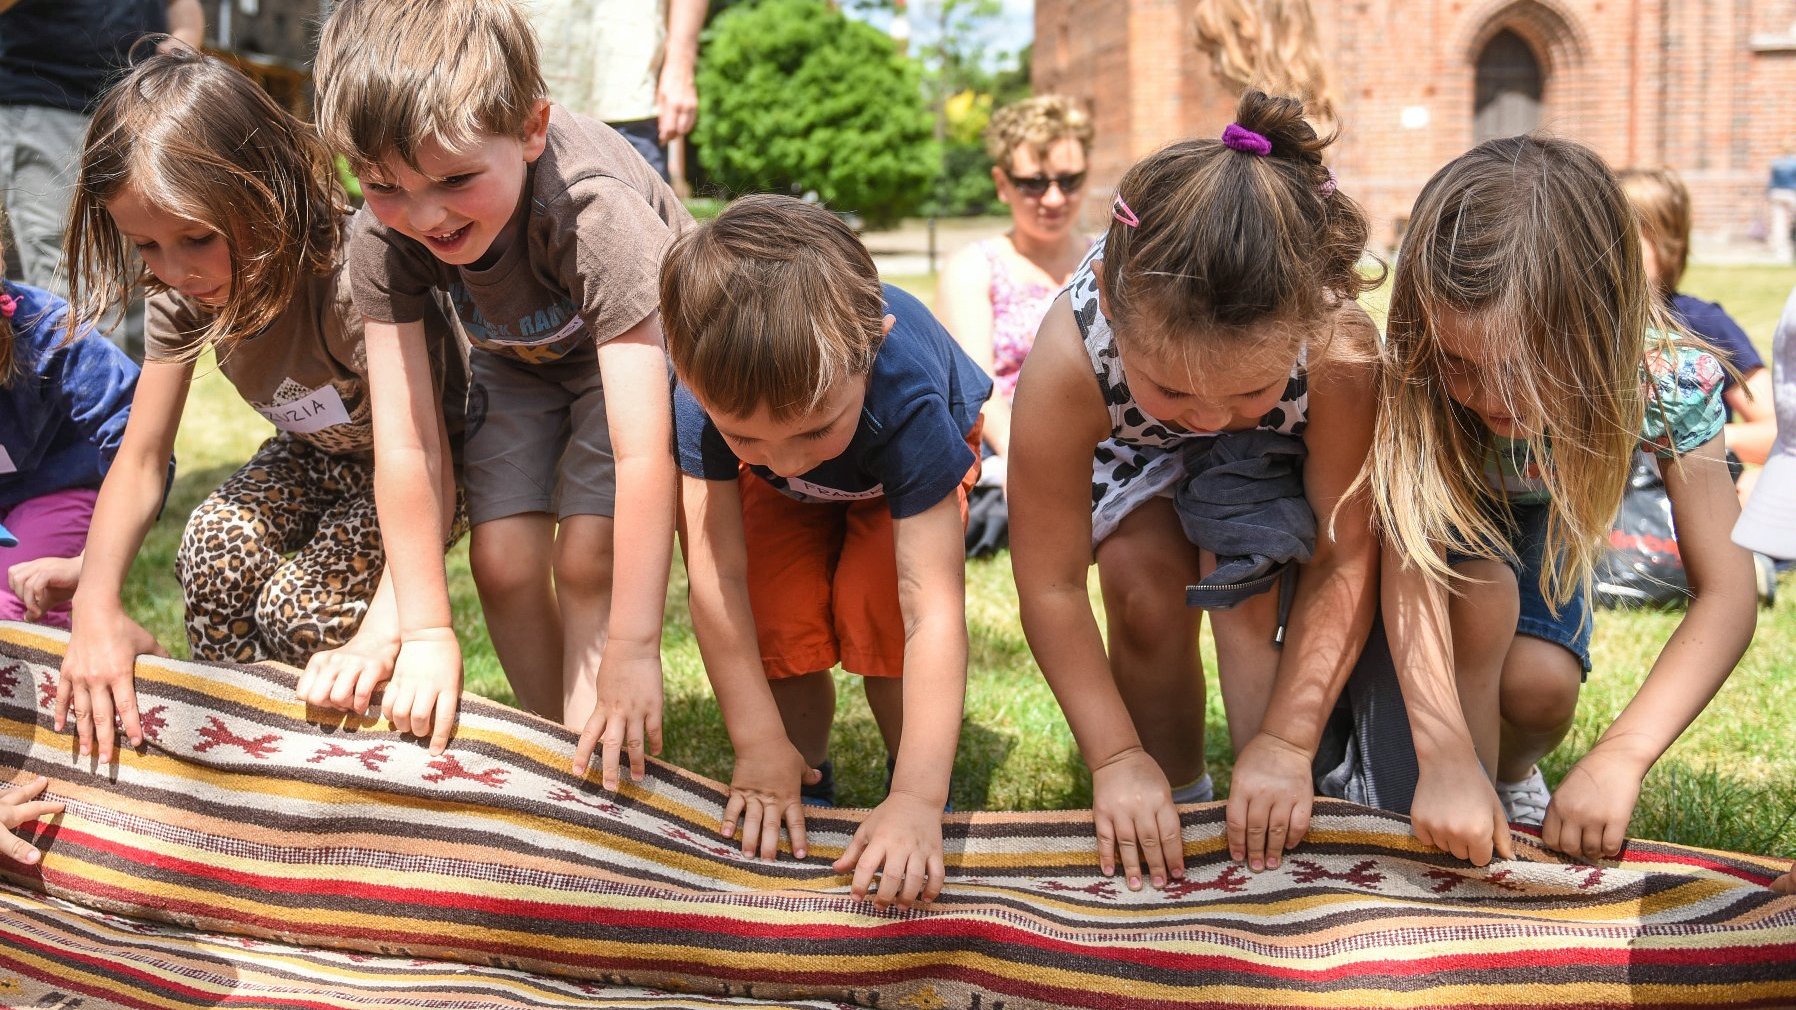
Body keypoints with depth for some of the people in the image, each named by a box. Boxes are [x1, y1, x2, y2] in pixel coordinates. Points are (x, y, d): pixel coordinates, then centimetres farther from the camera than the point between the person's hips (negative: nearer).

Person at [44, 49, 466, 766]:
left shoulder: (353, 277, -36)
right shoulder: (182, 294, -16)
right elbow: (140, 460, -15)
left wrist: (380, 636, -55)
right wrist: (95, 607, -32)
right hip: (320, 454, 5)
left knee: (302, 605, -27)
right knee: (215, 545, -25)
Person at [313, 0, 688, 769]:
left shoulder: (597, 213, -43)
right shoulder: (383, 236, -30)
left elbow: (643, 449, -45)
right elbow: (404, 445, -27)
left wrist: (632, 651, -46)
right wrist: (426, 631, -26)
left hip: (635, 349, -4)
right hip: (516, 356, 4)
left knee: (586, 554, -18)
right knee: (501, 557, -7)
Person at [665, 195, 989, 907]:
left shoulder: (907, 392, -46)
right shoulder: (709, 389, -40)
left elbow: (933, 608, -47)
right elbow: (717, 572, -35)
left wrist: (918, 799, -52)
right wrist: (761, 748, -34)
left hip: (904, 472, -2)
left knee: (876, 599, -26)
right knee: (776, 609, -20)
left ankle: (915, 777, -3)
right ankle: (806, 781, 5)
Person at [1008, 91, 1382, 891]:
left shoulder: (1339, 348, -43)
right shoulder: (1070, 359, -43)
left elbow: (1345, 559, -29)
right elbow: (1050, 587, -30)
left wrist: (1288, 741, -30)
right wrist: (1118, 758, -29)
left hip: (1272, 456, 0)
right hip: (1132, 448, 1)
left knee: (1246, 593, -23)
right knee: (1143, 587, -20)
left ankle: (1268, 824, -7)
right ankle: (1178, 801, 2)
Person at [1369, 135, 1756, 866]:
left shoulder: (1667, 379, -35)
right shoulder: (1416, 370, -38)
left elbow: (1725, 596, -34)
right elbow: (1409, 557, -43)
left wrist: (1622, 755, -46)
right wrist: (1445, 752, -55)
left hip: (1541, 528, 2)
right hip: (1437, 522, -1)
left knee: (1542, 684, -25)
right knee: (1484, 591, -33)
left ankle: (1513, 776, 11)